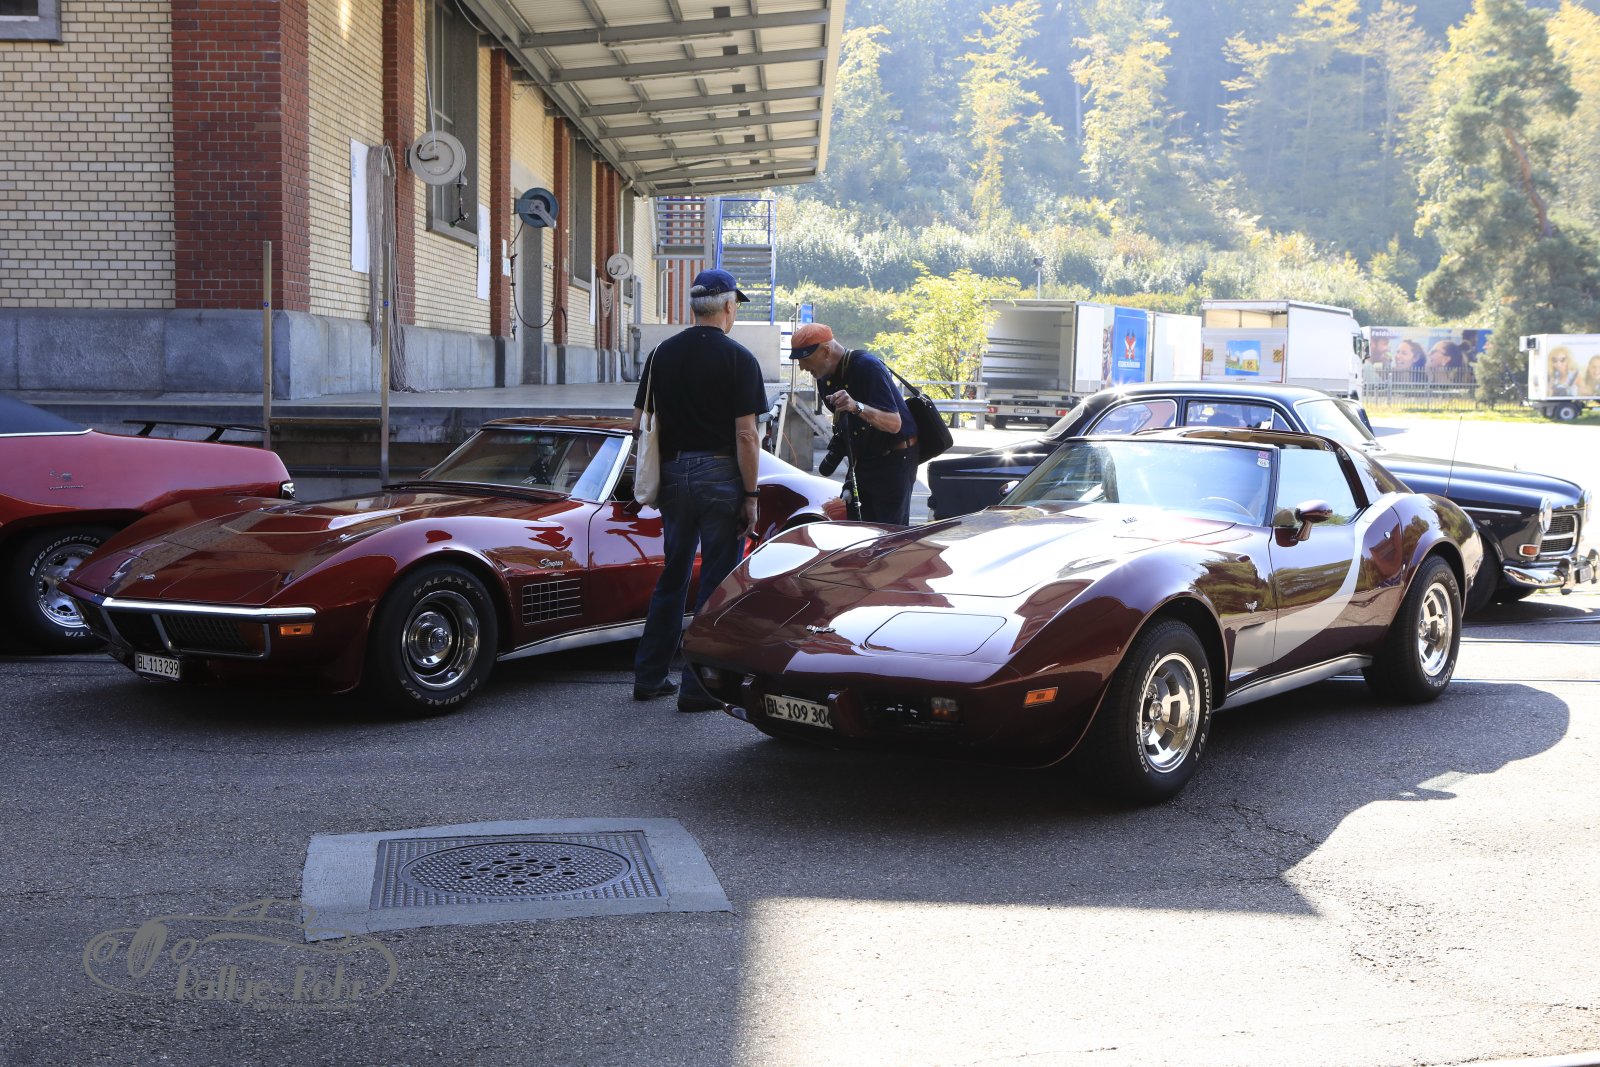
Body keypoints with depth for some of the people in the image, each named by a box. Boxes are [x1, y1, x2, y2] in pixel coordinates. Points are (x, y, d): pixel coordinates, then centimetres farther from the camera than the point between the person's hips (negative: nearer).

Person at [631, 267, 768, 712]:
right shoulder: (738, 359, -8)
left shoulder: (661, 354, 6)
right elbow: (745, 435, -13)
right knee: (716, 581, 2)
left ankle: (649, 676, 21)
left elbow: (639, 423, 7)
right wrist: (750, 496, -8)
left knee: (672, 575, 17)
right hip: (720, 475, -5)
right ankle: (697, 688, 4)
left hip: (673, 475, 5)